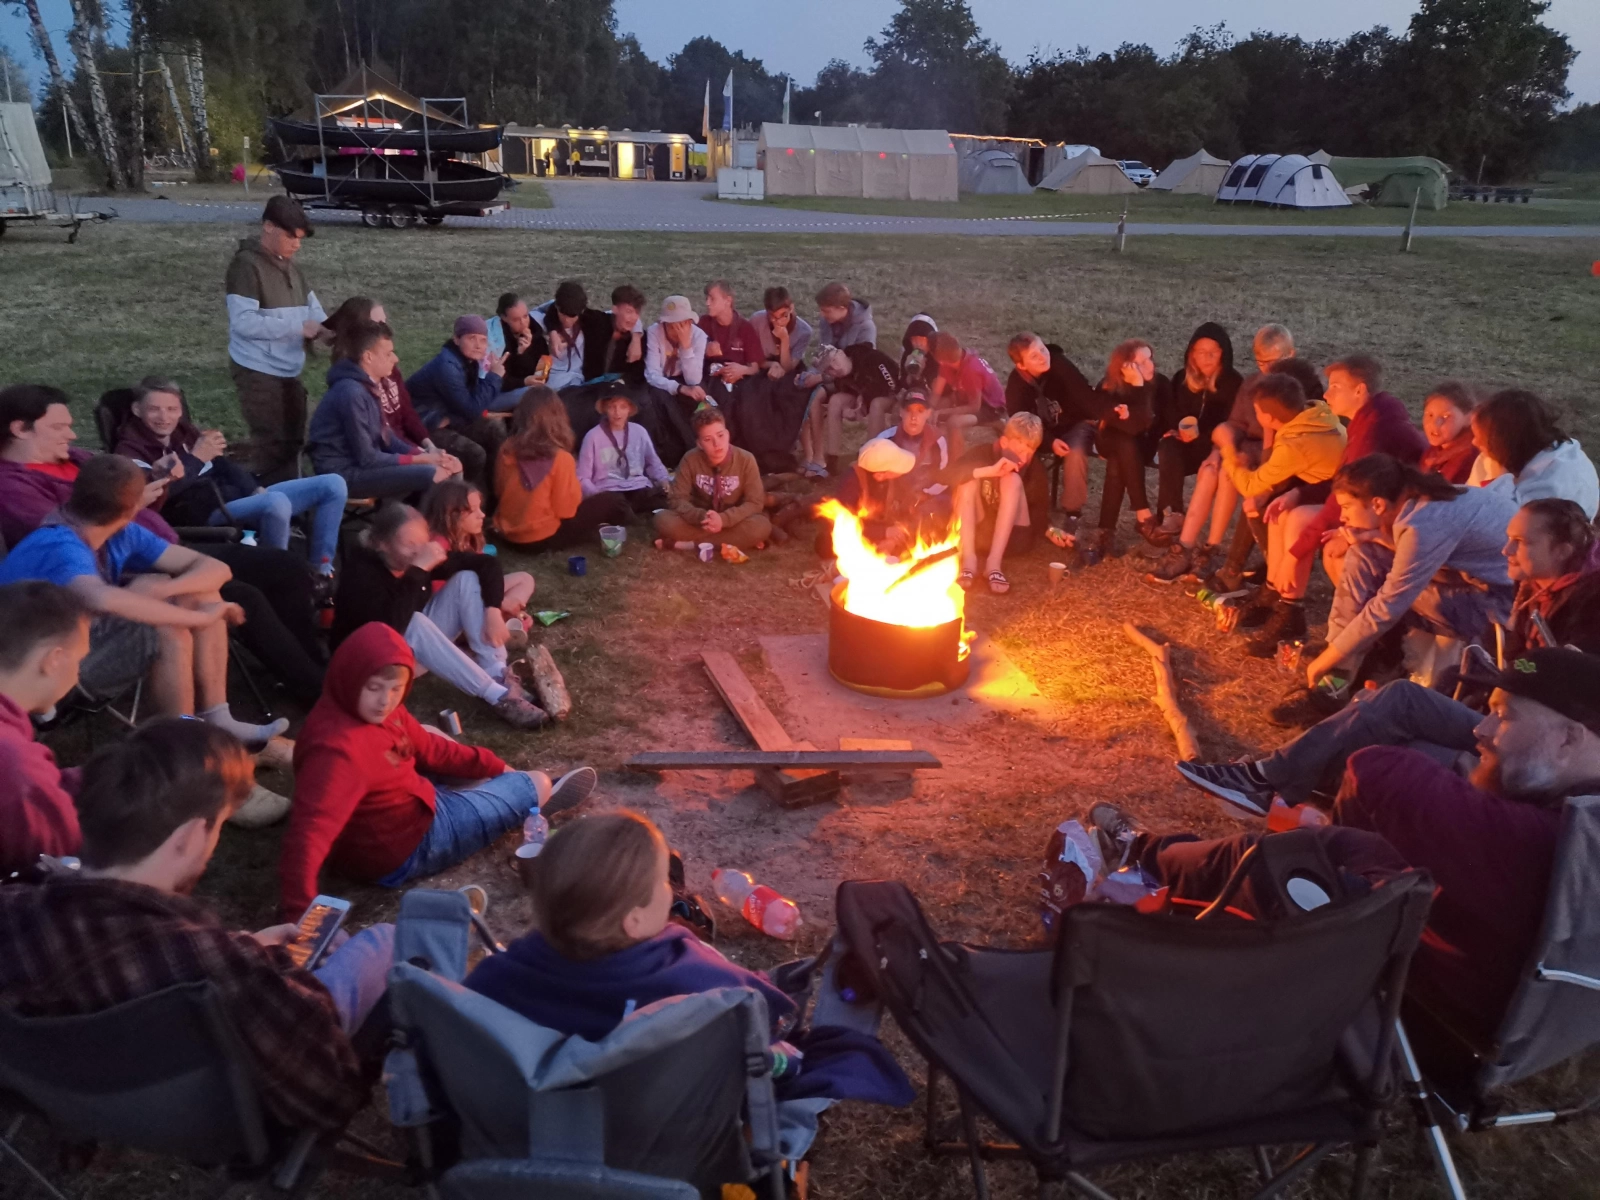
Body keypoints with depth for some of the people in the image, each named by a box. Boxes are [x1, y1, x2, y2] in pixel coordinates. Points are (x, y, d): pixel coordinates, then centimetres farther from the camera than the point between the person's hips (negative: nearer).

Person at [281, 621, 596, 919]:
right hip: (404, 850, -9)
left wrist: (493, 766, 10)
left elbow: (426, 746, 6)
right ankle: (534, 797, 38)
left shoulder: (375, 709, -9)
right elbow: (308, 832, -43)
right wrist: (296, 912, -50)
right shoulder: (337, 749, -36)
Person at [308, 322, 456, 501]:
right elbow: (366, 458, -20)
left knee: (443, 469, 3)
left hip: (362, 466, 9)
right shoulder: (351, 393, -21)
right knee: (431, 475, -22)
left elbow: (387, 438, 9)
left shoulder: (370, 387, 7)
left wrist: (426, 454, -7)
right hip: (343, 475, -9)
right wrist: (420, 459, -15)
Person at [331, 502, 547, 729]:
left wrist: (493, 610, -21)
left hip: (420, 643, 6)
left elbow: (488, 564, -6)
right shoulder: (361, 573, -27)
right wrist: (417, 570, -41)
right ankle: (498, 697, -37)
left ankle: (499, 676, -22)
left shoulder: (422, 555, -12)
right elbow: (389, 625, -44)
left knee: (466, 579, -12)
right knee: (414, 623, -37)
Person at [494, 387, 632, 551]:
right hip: (543, 538, -6)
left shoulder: (507, 449, -5)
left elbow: (499, 492, 8)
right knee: (615, 502, -1)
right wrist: (576, 488, 3)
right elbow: (565, 510, -16)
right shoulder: (561, 458, -20)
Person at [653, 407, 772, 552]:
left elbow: (755, 502, -15)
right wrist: (701, 517, -32)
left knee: (762, 526, -33)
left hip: (732, 521, -1)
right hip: (700, 521, 1)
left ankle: (688, 543, -26)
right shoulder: (690, 460, -12)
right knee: (663, 520, -28)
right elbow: (676, 499, -12)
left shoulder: (746, 460, -14)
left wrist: (724, 519, -32)